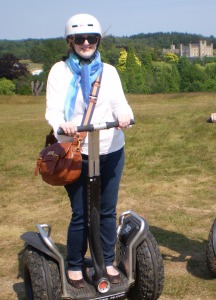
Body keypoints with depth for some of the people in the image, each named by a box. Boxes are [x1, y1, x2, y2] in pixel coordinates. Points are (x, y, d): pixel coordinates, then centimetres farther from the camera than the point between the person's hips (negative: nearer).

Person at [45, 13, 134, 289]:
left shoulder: (109, 71, 9)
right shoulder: (60, 70, 1)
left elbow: (119, 102, -4)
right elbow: (53, 108, -10)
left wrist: (125, 115, -28)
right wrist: (62, 124, -33)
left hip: (111, 151, 3)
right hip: (75, 152, -3)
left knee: (107, 211, 10)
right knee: (80, 213, 2)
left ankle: (108, 262, 27)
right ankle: (74, 266, 21)